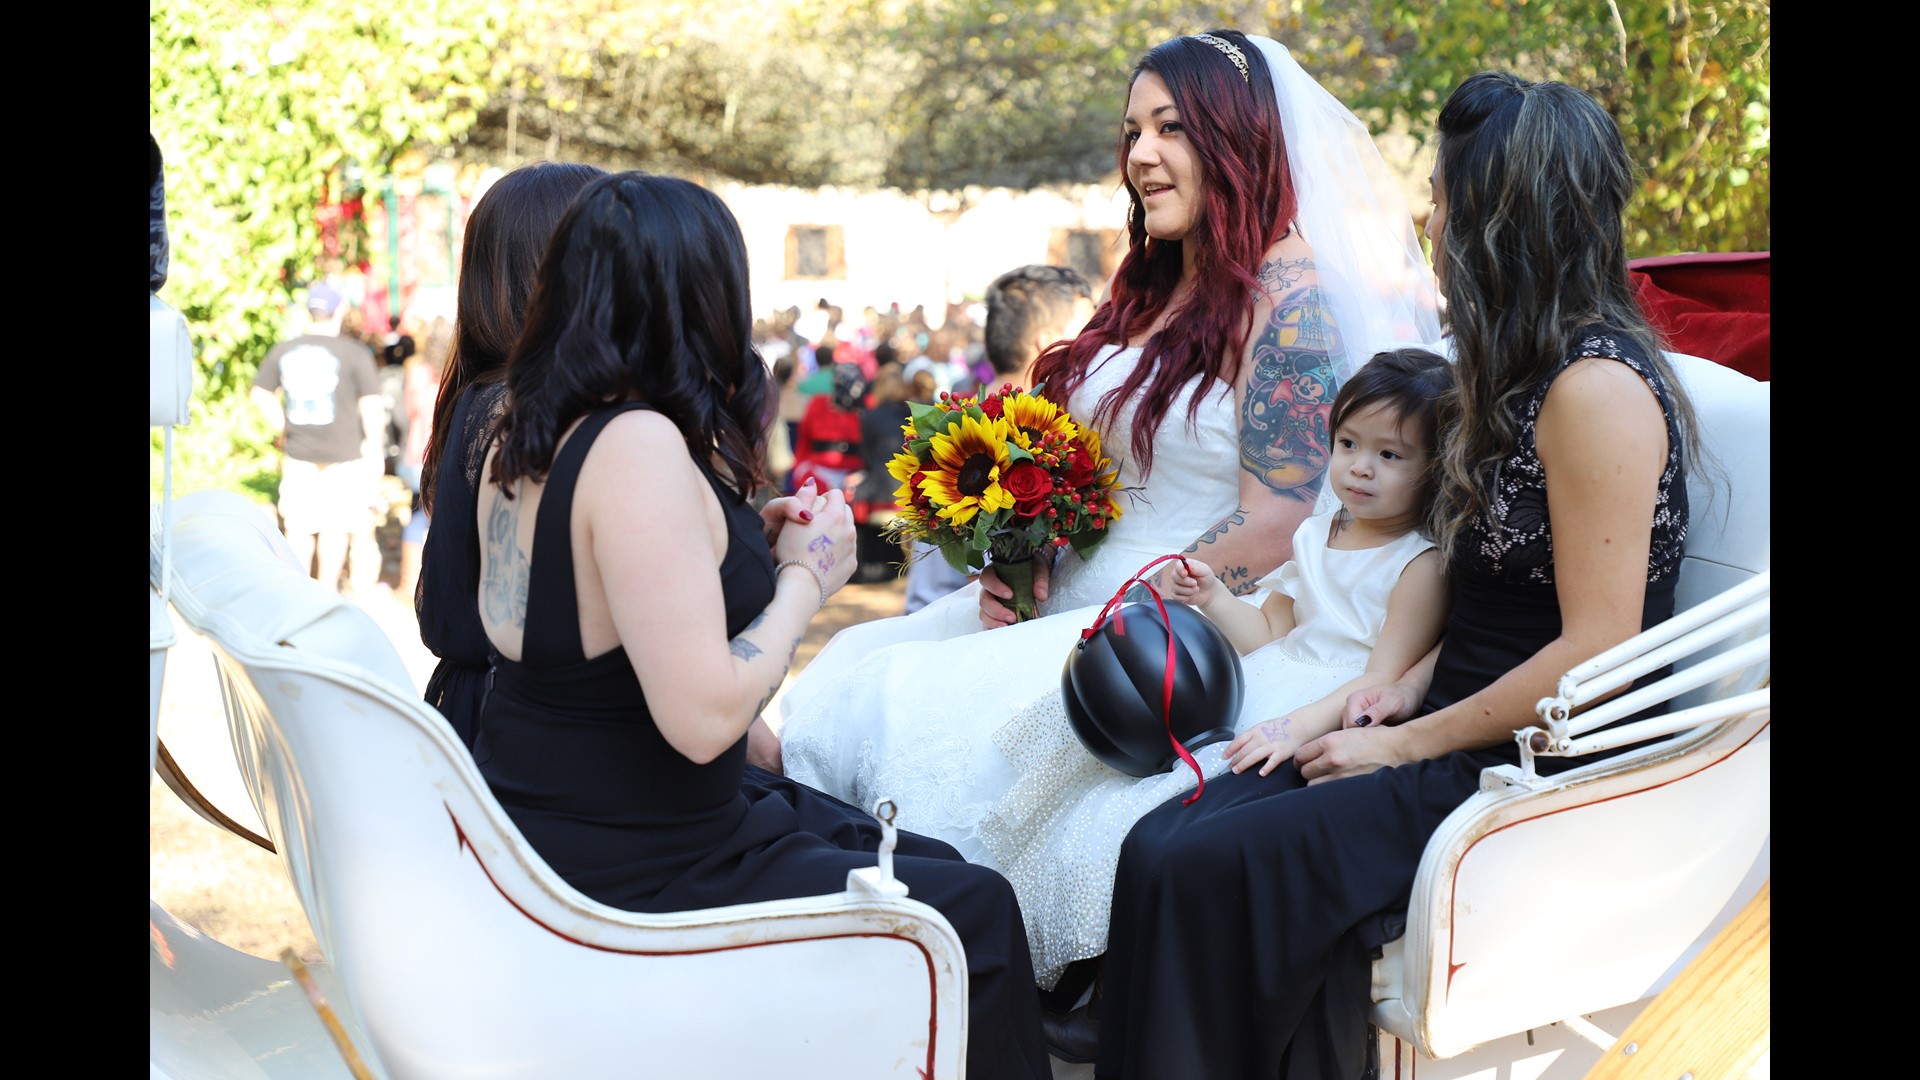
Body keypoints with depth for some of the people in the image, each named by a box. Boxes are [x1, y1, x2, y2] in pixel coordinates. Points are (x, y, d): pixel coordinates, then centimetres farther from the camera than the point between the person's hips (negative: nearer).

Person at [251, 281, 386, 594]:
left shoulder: (284, 350, 1)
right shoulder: (355, 354, -12)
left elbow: (260, 394, 7)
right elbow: (372, 404, -13)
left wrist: (281, 428, 15)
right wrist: (375, 448, -4)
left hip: (298, 452, 3)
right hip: (344, 454, -3)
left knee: (299, 524, 12)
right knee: (335, 526, 9)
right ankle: (326, 592, 17)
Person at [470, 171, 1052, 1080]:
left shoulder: (523, 438, 3)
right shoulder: (639, 446, -24)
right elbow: (702, 717, -28)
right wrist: (805, 577, -12)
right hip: (622, 885, -9)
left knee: (923, 858, 23)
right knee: (976, 912, 4)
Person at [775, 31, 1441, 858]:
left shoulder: (1285, 295, -11)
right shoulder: (1149, 286, 14)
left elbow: (1274, 527, -17)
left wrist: (1126, 617, -15)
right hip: (1065, 598, 8)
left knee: (899, 708, -20)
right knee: (852, 664, -4)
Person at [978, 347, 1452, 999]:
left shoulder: (1421, 563, -7)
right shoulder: (1315, 536, 17)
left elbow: (1385, 678, -15)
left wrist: (1297, 726, -27)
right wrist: (1212, 598, 3)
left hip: (1337, 722, -8)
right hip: (1259, 695, 9)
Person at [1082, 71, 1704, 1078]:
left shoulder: (1597, 387, -16)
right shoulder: (1521, 369, 15)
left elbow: (1595, 649, -18)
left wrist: (1406, 745, -12)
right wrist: (1410, 685, 4)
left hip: (1546, 771, -9)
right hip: (1470, 732, 9)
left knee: (1202, 869, -21)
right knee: (1165, 842, -11)